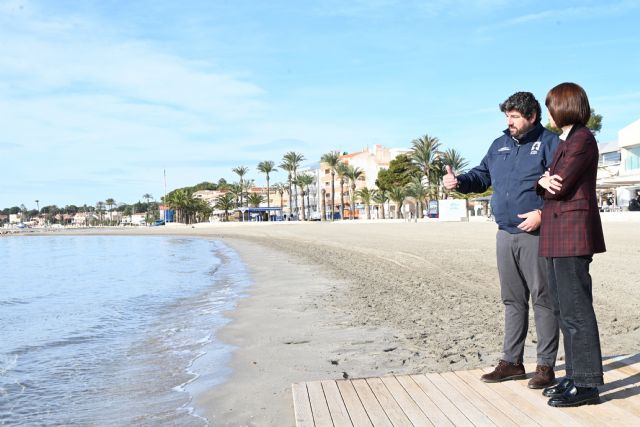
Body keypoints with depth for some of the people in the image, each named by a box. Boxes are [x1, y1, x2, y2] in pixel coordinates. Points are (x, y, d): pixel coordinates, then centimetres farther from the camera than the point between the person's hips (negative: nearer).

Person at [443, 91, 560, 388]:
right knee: (512, 300, 13)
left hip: (535, 235, -6)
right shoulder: (500, 145, 15)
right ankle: (511, 361, 22)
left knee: (543, 299, 1)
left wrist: (542, 212, -21)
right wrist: (459, 181, -3)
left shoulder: (549, 143, -4)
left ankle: (546, 365, 10)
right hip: (505, 235, 6)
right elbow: (482, 176, 17)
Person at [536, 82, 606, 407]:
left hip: (573, 233, -10)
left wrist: (542, 183, 3)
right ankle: (575, 375, 21)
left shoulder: (582, 139, -9)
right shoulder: (567, 140, 21)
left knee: (576, 308, -6)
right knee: (564, 308, 13)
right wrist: (544, 182, -5)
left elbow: (560, 186, -16)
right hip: (558, 235, 10)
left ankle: (586, 384, 0)